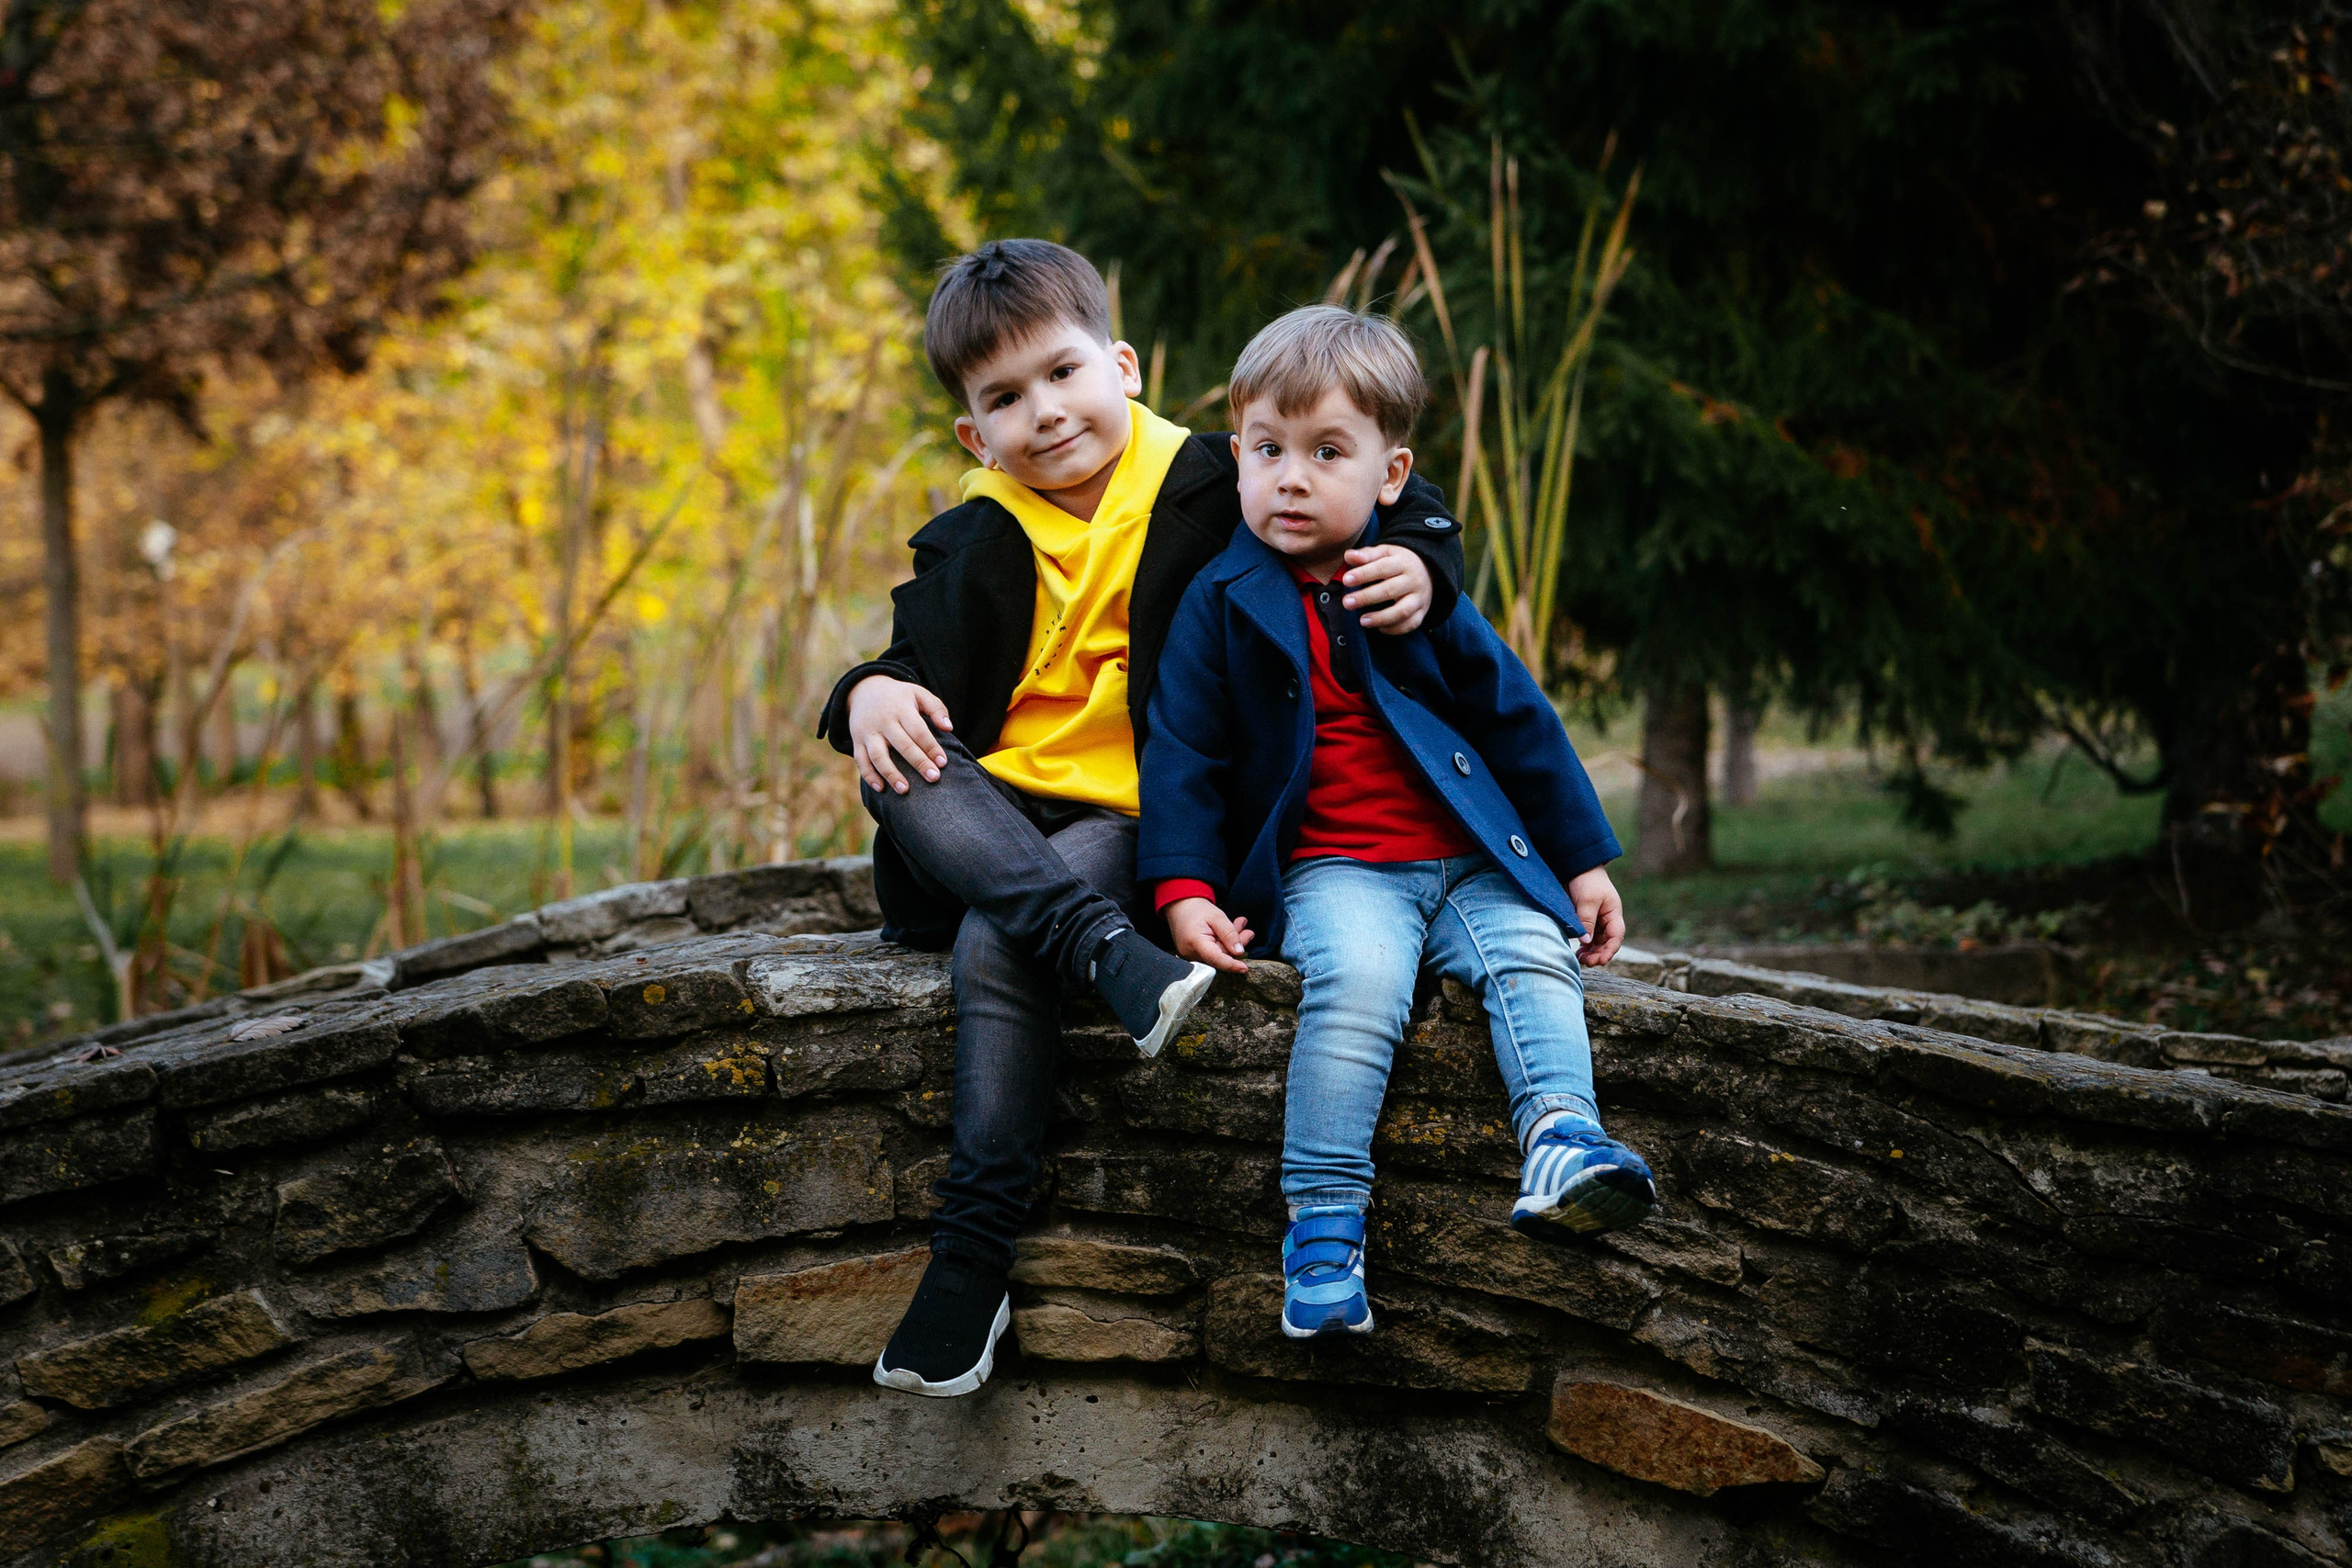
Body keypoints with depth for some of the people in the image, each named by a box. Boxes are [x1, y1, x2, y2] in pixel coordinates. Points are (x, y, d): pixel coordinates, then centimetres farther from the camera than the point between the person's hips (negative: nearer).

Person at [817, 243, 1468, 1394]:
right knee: (897, 763, -28)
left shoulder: (1210, 490, 3)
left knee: (995, 945, -32)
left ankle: (973, 1257, -32)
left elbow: (1397, 509, 5)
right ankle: (1105, 951, -44)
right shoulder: (972, 546, 13)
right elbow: (924, 661, 5)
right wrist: (873, 691, -19)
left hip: (1138, 824, -4)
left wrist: (1419, 567, -18)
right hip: (988, 823, 4)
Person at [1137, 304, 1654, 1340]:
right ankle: (1323, 1218, -31)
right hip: (1328, 872, -3)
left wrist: (1584, 861, 12)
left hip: (1470, 862, 3)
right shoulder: (1221, 602, 4)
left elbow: (1516, 716, 13)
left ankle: (1561, 1146, -31)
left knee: (1533, 955, -23)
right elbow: (1183, 749, 3)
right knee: (1358, 976, -31)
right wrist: (1184, 886, -9)